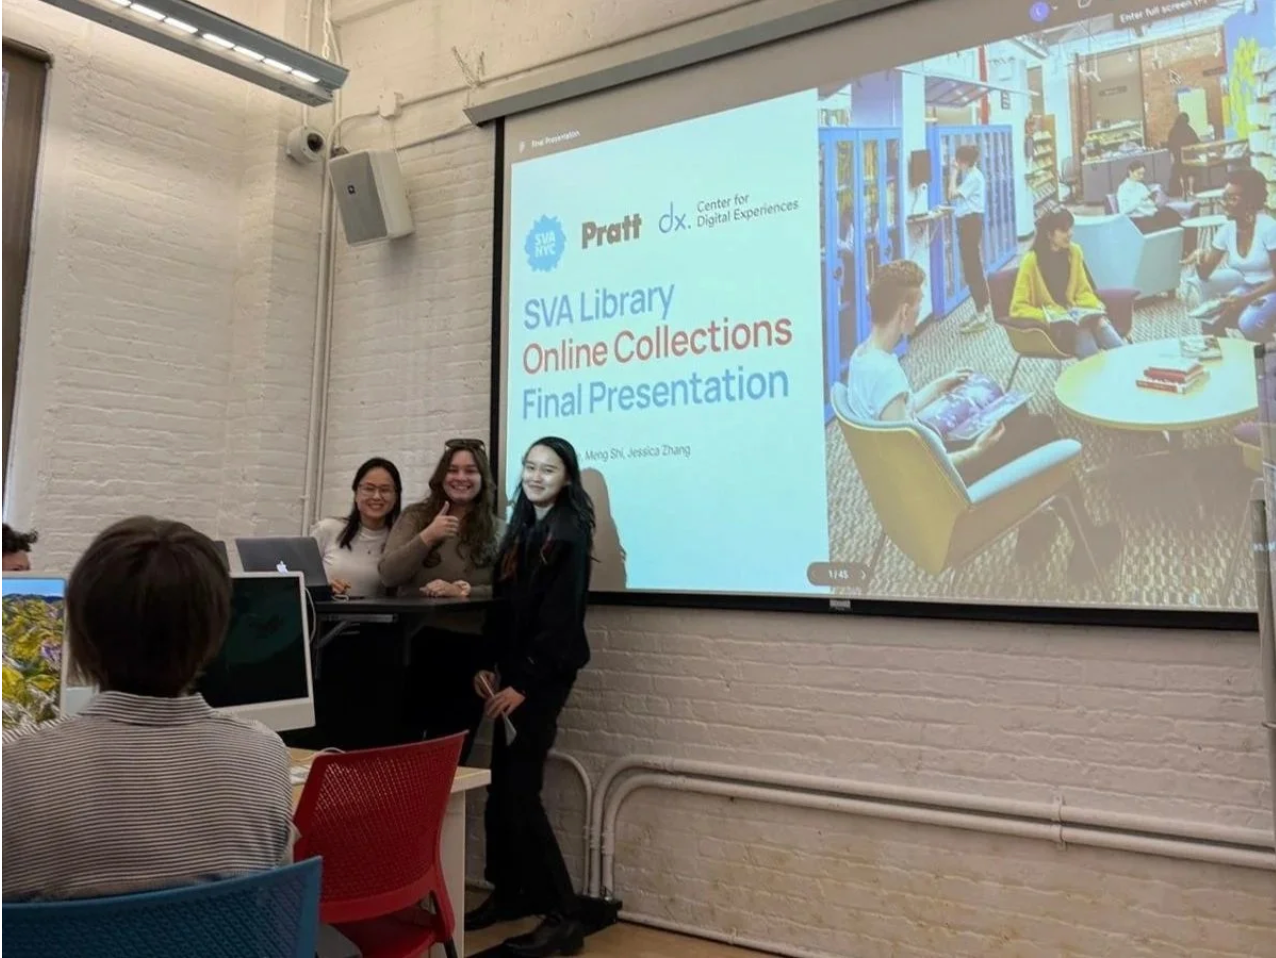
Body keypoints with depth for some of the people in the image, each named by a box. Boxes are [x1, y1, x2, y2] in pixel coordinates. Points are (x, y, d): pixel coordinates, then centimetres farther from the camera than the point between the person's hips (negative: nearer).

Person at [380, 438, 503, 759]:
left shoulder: (497, 530, 5)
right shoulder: (415, 517, 6)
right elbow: (388, 576, -4)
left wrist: (461, 591, -19)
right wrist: (427, 537, -16)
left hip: (467, 650, 0)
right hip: (413, 643, 0)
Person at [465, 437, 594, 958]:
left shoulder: (570, 534, -9)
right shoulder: (520, 529, 14)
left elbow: (561, 618, -15)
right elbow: (501, 606, 13)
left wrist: (524, 683, -16)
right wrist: (488, 665, 2)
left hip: (543, 676, -7)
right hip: (511, 673, 7)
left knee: (520, 792, -7)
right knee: (502, 789, 9)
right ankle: (509, 893, 24)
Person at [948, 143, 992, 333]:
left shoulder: (974, 177, -16)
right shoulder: (968, 175, 15)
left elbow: (953, 193, -19)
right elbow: (953, 194, 12)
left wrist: (955, 171, -12)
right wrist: (956, 172, 12)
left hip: (971, 221, -11)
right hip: (967, 221, 11)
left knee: (971, 268, -9)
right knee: (974, 267, 16)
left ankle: (981, 314, -6)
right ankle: (984, 308, 25)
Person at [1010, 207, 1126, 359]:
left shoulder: (1074, 252, 6)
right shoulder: (1031, 261, -11)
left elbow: (1083, 292, 14)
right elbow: (1018, 308, -11)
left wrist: (1097, 311, -8)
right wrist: (1046, 316, -26)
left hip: (1076, 316, 6)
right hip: (1051, 325, -6)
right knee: (1093, 358, -35)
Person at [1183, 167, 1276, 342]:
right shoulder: (1227, 230, -2)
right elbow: (1205, 275, -1)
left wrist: (1246, 299, -30)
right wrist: (1200, 257, -23)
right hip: (1246, 289, 5)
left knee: (1248, 323, -32)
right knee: (1210, 320, -20)